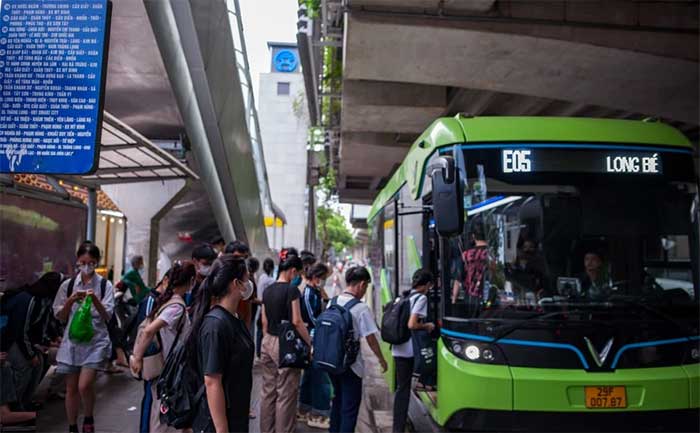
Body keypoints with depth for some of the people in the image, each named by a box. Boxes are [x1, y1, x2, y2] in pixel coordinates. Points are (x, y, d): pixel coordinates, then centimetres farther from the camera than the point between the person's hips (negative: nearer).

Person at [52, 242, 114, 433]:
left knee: (84, 385, -15)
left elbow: (107, 316, -7)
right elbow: (60, 316, 5)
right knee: (71, 388, 9)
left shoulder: (105, 285, -2)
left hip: (96, 341, -3)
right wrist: (70, 300, -12)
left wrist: (95, 300, -22)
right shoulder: (68, 285, 4)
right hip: (72, 340, 3)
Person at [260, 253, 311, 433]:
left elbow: (264, 322, 12)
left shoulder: (267, 290, 7)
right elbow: (296, 322, -17)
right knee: (285, 394, 3)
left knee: (268, 390, 15)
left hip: (268, 343, 7)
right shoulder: (292, 290, -14)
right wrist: (310, 342, -10)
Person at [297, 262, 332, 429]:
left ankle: (305, 410, 30)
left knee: (310, 375, 18)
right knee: (321, 377, -3)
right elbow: (312, 320, -19)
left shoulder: (315, 292, 12)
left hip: (315, 341, 10)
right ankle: (320, 415, 6)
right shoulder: (309, 293, -18)